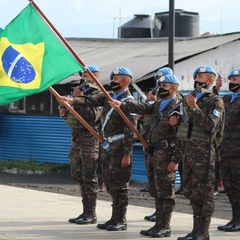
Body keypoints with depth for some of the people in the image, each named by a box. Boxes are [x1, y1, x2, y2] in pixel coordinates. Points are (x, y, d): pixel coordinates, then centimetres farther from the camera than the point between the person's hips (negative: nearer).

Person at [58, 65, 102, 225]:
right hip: (76, 137, 9)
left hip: (89, 138, -9)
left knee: (89, 177, -7)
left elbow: (93, 116, -22)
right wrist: (64, 109, 3)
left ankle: (91, 214, -3)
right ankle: (86, 211, 18)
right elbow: (70, 112, 25)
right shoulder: (79, 91, 16)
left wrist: (78, 100, -19)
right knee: (78, 176, 11)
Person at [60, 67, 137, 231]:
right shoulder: (109, 96, 14)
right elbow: (91, 101, 3)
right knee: (110, 184, 12)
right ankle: (115, 218, 19)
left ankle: (121, 221, 1)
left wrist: (127, 154, -19)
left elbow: (130, 132, -16)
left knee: (119, 184, -5)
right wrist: (73, 100, -14)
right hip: (109, 147, 9)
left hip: (120, 147, -9)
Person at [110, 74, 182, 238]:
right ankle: (159, 224, 19)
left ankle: (165, 227, 1)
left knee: (165, 191, -4)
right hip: (154, 151, 9)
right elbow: (142, 108, 9)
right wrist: (122, 105, -6)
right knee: (156, 191, 12)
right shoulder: (159, 104, 15)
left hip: (165, 154, -9)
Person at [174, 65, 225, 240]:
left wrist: (194, 108, -20)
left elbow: (210, 125, -16)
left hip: (204, 150, -8)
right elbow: (184, 122, 25)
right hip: (188, 148, 8)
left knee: (204, 192, -7)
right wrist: (177, 119, 4)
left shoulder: (215, 101, -4)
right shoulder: (193, 98, 18)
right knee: (190, 191, 10)